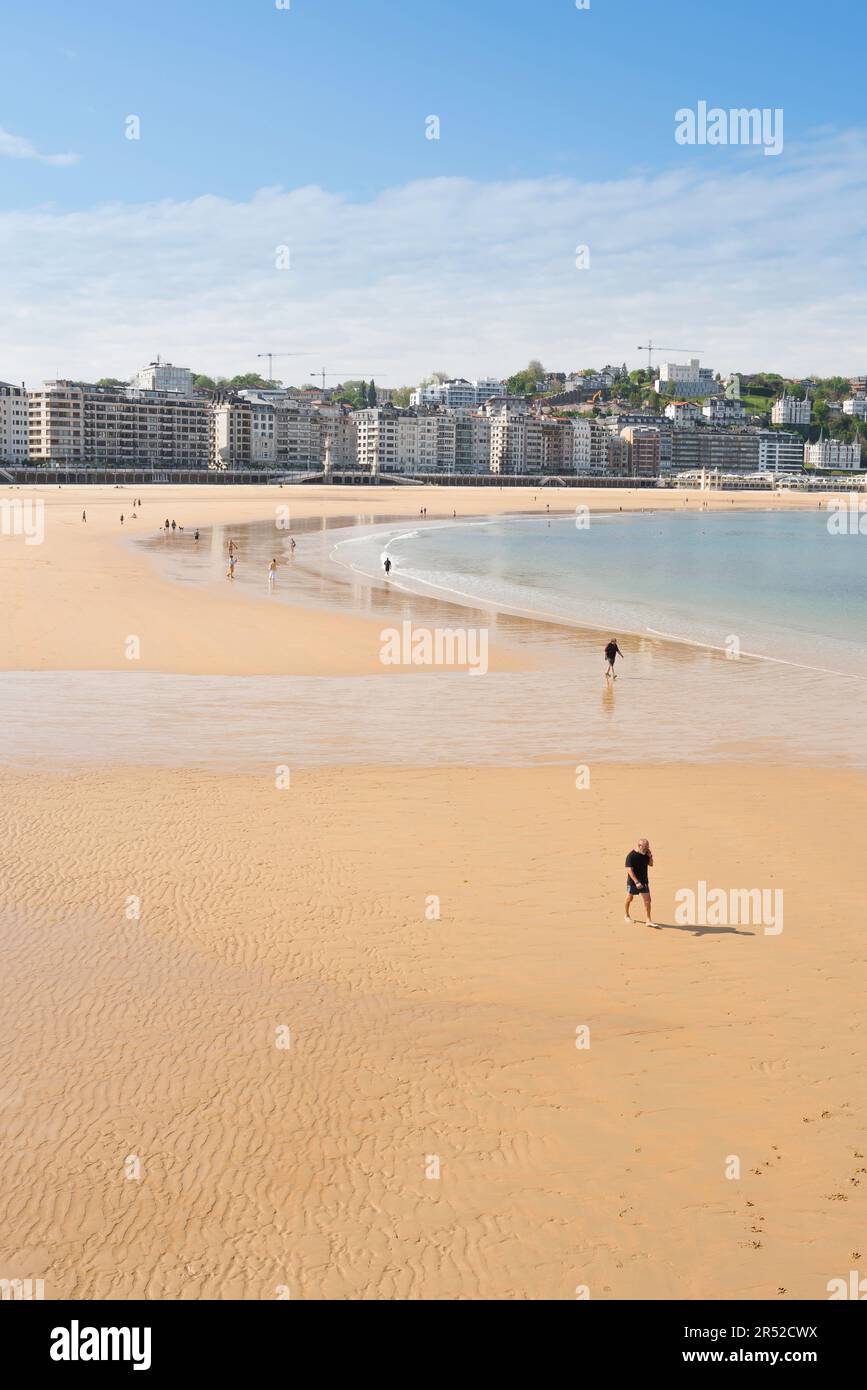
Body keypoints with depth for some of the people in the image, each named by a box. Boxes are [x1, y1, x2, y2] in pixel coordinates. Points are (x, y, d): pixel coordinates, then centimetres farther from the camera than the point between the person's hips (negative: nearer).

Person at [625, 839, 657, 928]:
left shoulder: (645, 854, 1)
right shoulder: (631, 856, -18)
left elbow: (651, 864, 13)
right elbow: (629, 870, -22)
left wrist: (650, 856, -7)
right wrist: (636, 882, -27)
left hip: (644, 881, 5)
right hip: (632, 882, -4)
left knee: (647, 900, -5)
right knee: (629, 899, 13)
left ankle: (649, 921, -3)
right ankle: (626, 916, 36)